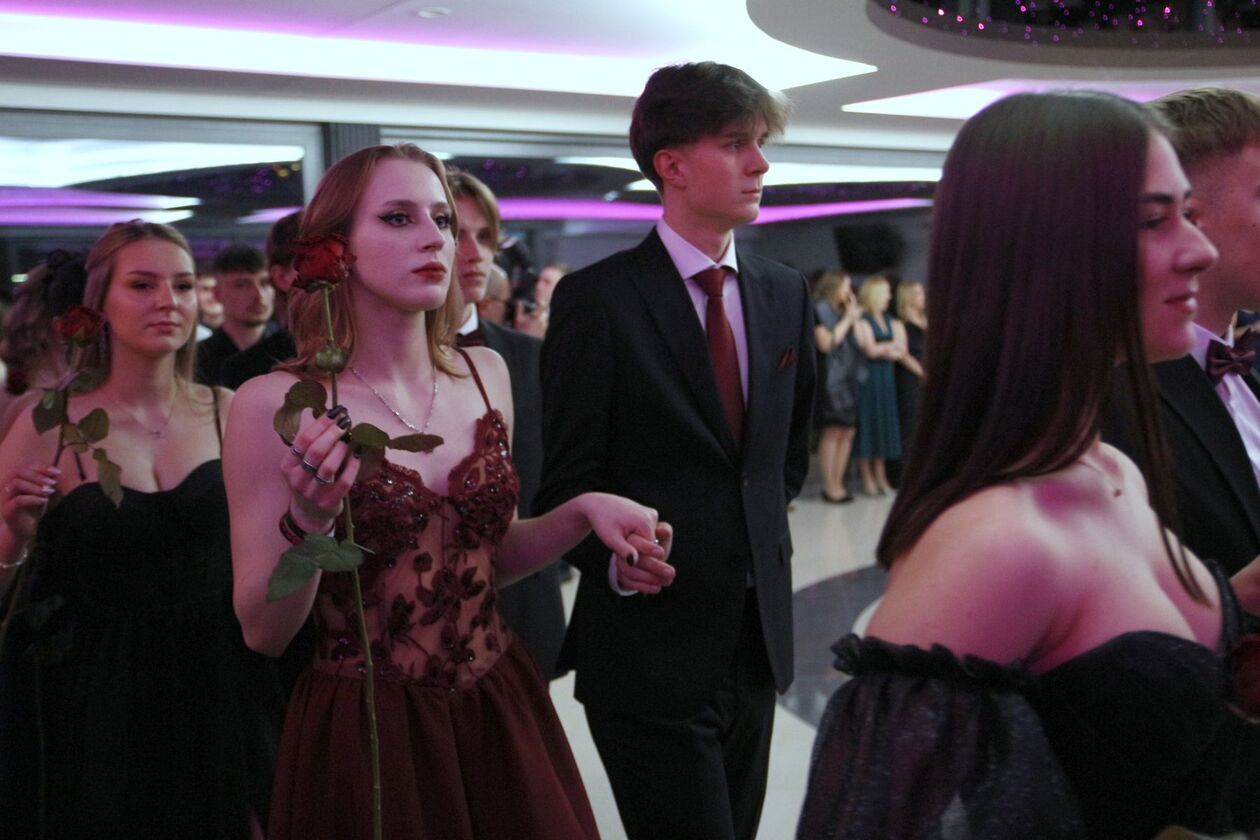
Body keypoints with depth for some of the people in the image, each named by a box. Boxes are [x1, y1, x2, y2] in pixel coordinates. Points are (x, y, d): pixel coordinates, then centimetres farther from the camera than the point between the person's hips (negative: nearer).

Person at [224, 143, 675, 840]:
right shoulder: (274, 404, -12)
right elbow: (263, 633, -10)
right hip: (363, 736, -4)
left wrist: (584, 511, -3)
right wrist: (309, 519, -27)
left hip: (500, 717, 4)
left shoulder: (486, 374, 1)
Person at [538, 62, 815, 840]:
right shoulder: (599, 299, -11)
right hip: (651, 642, -6)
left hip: (759, 633, 6)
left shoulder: (785, 292, 7)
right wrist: (616, 563, -20)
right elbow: (568, 477, -8)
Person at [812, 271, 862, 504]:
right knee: (831, 432, -10)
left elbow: (855, 344, 17)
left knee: (847, 432, 5)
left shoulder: (841, 313, 21)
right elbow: (825, 343, -14)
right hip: (830, 377, -8)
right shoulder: (820, 310, -4)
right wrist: (847, 320, -8)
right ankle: (830, 487, -7)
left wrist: (853, 317, 10)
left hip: (847, 378, 9)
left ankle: (838, 484, 9)